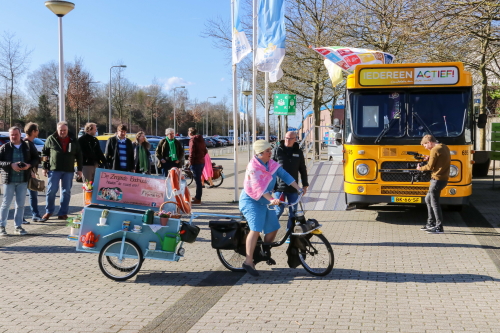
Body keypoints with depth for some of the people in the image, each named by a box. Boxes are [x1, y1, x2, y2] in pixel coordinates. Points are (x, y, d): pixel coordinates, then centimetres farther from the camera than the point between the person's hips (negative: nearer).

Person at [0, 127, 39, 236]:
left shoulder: (28, 146, 5)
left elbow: (36, 159, 9)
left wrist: (29, 165, -10)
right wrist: (11, 165, -18)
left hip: (23, 180, 2)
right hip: (9, 180, -2)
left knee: (20, 204, 8)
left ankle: (18, 226, 18)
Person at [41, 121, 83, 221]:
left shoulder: (73, 140, 7)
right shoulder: (51, 139, 1)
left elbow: (79, 156, 11)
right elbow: (44, 153, 5)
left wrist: (79, 169, 7)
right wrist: (45, 167, 1)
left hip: (69, 171, 2)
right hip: (54, 169, -2)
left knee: (66, 192, 5)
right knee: (51, 190, -2)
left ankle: (63, 213, 13)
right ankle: (49, 211, 13)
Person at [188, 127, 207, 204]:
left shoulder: (193, 140, -12)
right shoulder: (201, 139, 15)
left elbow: (192, 152, -18)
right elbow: (205, 151, 19)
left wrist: (190, 162, -13)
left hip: (196, 162, -9)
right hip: (202, 162, 9)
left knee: (197, 181, -7)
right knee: (198, 180, 19)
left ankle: (198, 199, -5)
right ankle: (197, 196, 29)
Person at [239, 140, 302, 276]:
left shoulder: (272, 164, 2)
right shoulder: (253, 167, -20)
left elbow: (284, 175, 0)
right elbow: (258, 186, -30)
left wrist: (298, 189, -8)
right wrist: (272, 199, -39)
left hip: (265, 201, 8)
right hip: (251, 200, -8)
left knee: (273, 228, 9)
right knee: (256, 229, -23)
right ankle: (248, 262, -22)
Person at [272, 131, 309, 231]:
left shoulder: (298, 152, 9)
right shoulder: (277, 150, 0)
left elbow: (303, 170, 15)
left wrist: (305, 185, 12)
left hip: (293, 188, 3)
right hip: (279, 187, -3)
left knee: (293, 211, 5)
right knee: (279, 210, -3)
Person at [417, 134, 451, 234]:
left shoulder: (435, 150, -15)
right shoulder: (445, 147, 12)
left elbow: (430, 166, -13)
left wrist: (420, 168, 3)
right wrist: (430, 158, 9)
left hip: (437, 179, -10)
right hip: (444, 178, 10)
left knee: (434, 203, -4)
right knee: (428, 199, 20)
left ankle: (439, 227, -1)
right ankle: (431, 223, 24)